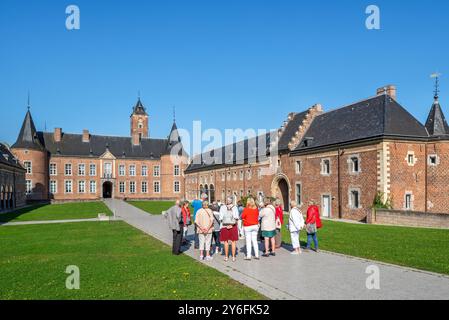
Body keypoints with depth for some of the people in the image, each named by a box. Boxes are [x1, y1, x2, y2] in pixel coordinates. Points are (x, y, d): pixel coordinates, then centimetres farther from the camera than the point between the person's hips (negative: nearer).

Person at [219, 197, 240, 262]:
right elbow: (236, 218, -8)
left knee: (226, 242, 10)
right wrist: (232, 224, -7)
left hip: (224, 226, 0)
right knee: (233, 242, 8)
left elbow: (221, 218, -8)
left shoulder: (222, 207, -3)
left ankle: (226, 257, 15)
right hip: (233, 226, 0)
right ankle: (233, 257, 11)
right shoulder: (235, 207, -3)